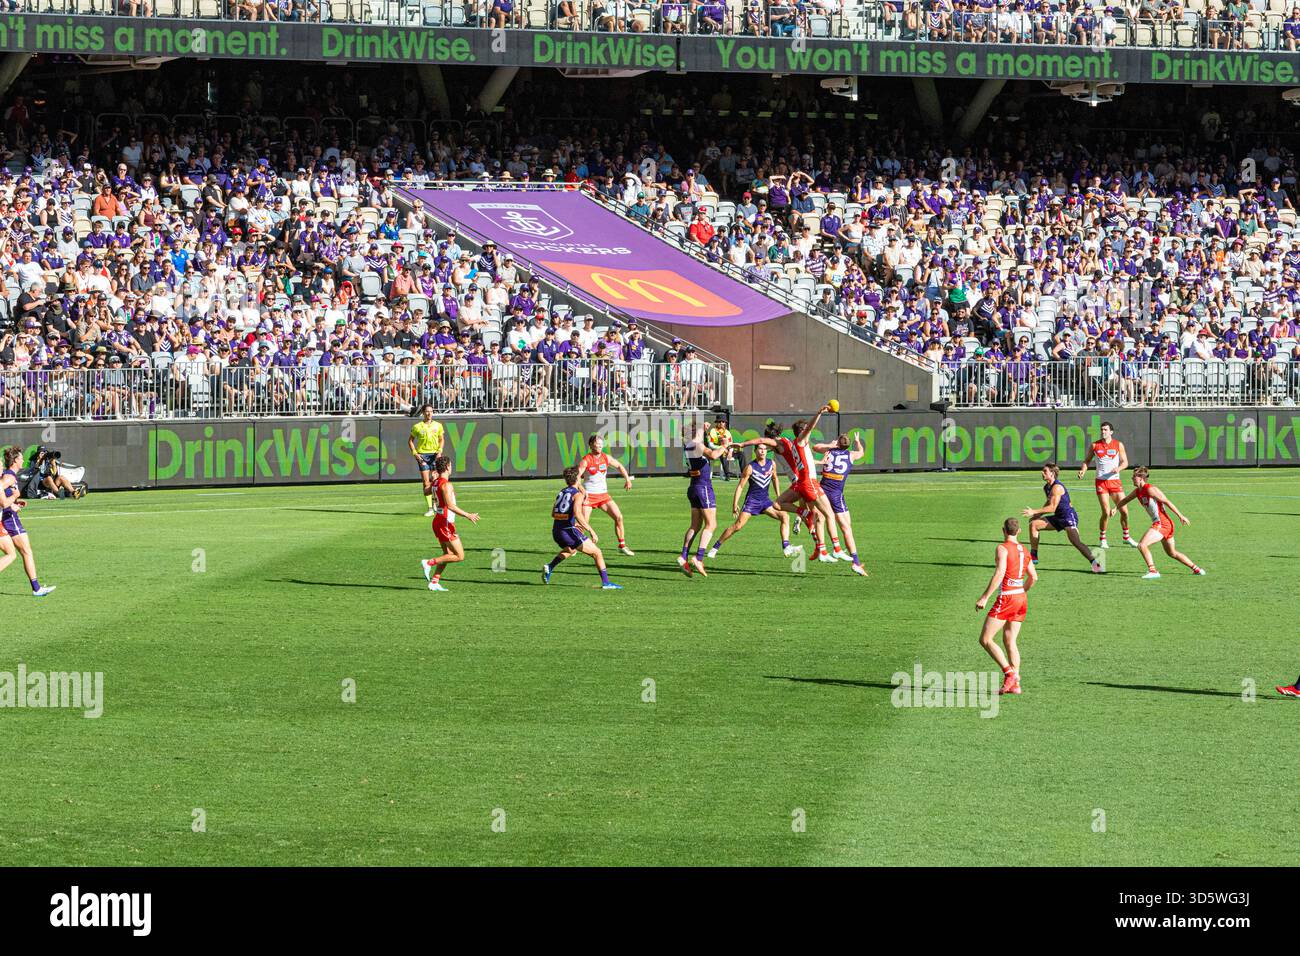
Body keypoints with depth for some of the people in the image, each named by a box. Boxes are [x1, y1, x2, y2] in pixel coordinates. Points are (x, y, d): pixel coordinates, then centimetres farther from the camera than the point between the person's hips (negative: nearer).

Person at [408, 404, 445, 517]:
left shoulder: (438, 425, 6)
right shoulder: (417, 427, 2)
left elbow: (441, 440, 15)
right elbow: (410, 441, 10)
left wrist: (440, 451, -2)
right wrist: (415, 453, -3)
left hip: (435, 454, 1)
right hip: (422, 455, -1)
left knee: (435, 481, -4)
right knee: (426, 483, -5)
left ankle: (435, 506, 16)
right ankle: (430, 509, -2)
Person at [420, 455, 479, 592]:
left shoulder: (435, 482, 9)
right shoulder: (446, 485, -19)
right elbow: (450, 505, -30)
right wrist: (467, 515, -30)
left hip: (437, 520, 9)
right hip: (446, 523, -9)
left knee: (448, 554, 17)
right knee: (459, 556, -5)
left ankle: (434, 581, 12)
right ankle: (429, 563, -8)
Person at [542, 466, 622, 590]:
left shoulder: (562, 492, 16)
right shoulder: (578, 494, -6)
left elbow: (553, 514, 22)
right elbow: (577, 513, -22)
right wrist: (591, 531, -22)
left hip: (556, 532, 7)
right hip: (569, 532, -7)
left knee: (570, 550, 38)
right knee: (597, 553, 2)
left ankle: (549, 567, 20)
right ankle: (606, 582, -7)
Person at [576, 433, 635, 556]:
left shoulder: (606, 458, 2)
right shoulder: (586, 461, -13)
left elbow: (619, 466, 21)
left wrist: (627, 479, 14)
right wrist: (582, 490, -36)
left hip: (603, 494, 5)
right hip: (588, 495, -5)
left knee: (619, 517, -4)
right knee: (584, 522, -11)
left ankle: (622, 545, 9)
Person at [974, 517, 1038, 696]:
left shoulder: (1003, 549, -9)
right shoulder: (1024, 550, 12)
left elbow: (999, 574, -20)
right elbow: (1033, 577, 16)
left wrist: (985, 597, -20)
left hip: (1006, 599, -7)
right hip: (1021, 599, 7)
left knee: (985, 639, -3)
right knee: (1010, 641, 10)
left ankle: (1009, 673, -15)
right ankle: (1015, 684, 3)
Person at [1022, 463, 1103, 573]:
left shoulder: (1057, 487, -19)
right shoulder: (1046, 488, 10)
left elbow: (1052, 508, -23)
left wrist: (1034, 512, -21)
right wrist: (1038, 514, 20)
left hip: (1069, 516, -10)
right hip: (1059, 517, 10)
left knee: (1075, 541, -27)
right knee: (1034, 524, 7)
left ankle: (1094, 562, -28)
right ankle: (1033, 556, 14)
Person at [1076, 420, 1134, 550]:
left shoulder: (1119, 445, 2)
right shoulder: (1095, 445, 3)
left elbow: (1125, 462, 3)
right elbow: (1087, 460, 11)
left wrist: (1118, 468, -18)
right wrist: (1083, 470, -9)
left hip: (1115, 480, 1)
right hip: (1101, 482, -1)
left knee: (1124, 511, 0)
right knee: (1106, 512, -10)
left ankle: (1126, 537, 20)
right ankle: (1103, 539, 6)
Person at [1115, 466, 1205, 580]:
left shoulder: (1150, 489, -15)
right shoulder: (1137, 492, 12)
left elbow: (1167, 502, -17)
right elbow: (1124, 500, 31)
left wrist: (1180, 516, -18)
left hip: (1162, 523, -10)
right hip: (1167, 525, 10)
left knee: (1142, 545, -19)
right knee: (1172, 553, 22)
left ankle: (1152, 571, -17)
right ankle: (1196, 569, 31)